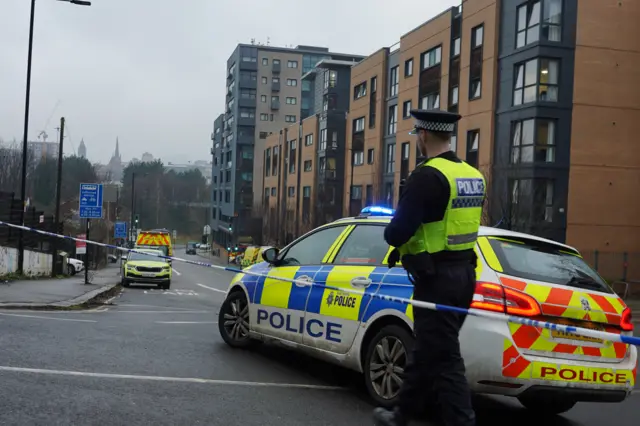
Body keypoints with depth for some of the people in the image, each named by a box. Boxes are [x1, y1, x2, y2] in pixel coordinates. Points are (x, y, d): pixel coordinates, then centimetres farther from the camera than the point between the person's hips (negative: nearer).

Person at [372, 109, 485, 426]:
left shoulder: (427, 176, -17)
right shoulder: (473, 176, 11)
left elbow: (397, 232, -21)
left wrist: (391, 233, 1)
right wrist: (415, 237, 14)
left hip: (436, 278, -9)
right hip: (464, 272, 9)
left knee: (443, 358, -3)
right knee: (425, 351, 20)